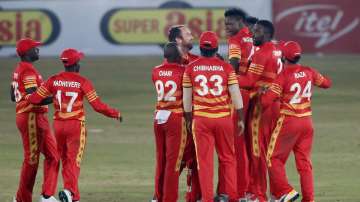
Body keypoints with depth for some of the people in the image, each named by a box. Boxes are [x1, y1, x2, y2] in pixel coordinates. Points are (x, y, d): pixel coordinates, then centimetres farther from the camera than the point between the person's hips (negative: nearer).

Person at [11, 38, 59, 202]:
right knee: (31, 158, -3)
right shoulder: (28, 70, -15)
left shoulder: (18, 70, 16)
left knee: (52, 154, 8)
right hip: (31, 118, -10)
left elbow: (13, 96, 23)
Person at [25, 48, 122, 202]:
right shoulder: (82, 82, -9)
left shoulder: (54, 80, -1)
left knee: (65, 161, 15)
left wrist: (26, 97, 20)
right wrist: (115, 114, 1)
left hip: (58, 125, 3)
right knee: (74, 161, -3)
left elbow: (35, 99, -3)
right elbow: (97, 106, -12)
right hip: (76, 126, -3)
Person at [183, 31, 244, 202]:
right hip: (223, 118, 0)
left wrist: (188, 120, 17)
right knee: (227, 158, 13)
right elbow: (236, 95, -2)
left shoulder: (191, 68, 0)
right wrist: (240, 119, 7)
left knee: (204, 160, 4)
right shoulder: (226, 67, -2)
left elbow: (186, 98, 5)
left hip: (201, 119, 0)